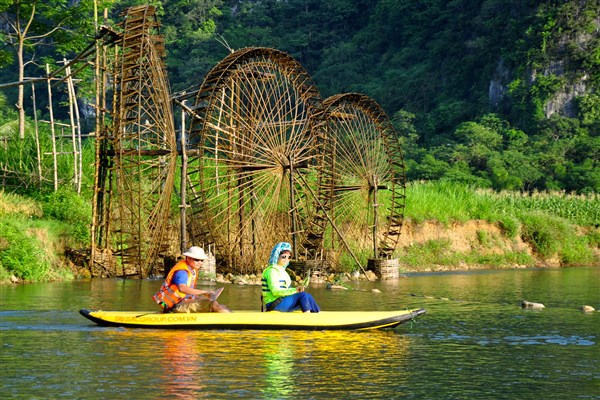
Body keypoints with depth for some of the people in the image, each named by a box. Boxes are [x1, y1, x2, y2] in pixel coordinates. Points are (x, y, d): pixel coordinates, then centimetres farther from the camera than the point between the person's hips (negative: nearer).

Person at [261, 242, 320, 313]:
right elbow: (275, 291, -23)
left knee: (308, 297, -5)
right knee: (303, 295, -20)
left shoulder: (282, 270, 19)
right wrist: (294, 290, -31)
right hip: (273, 304, -9)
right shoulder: (271, 271, -12)